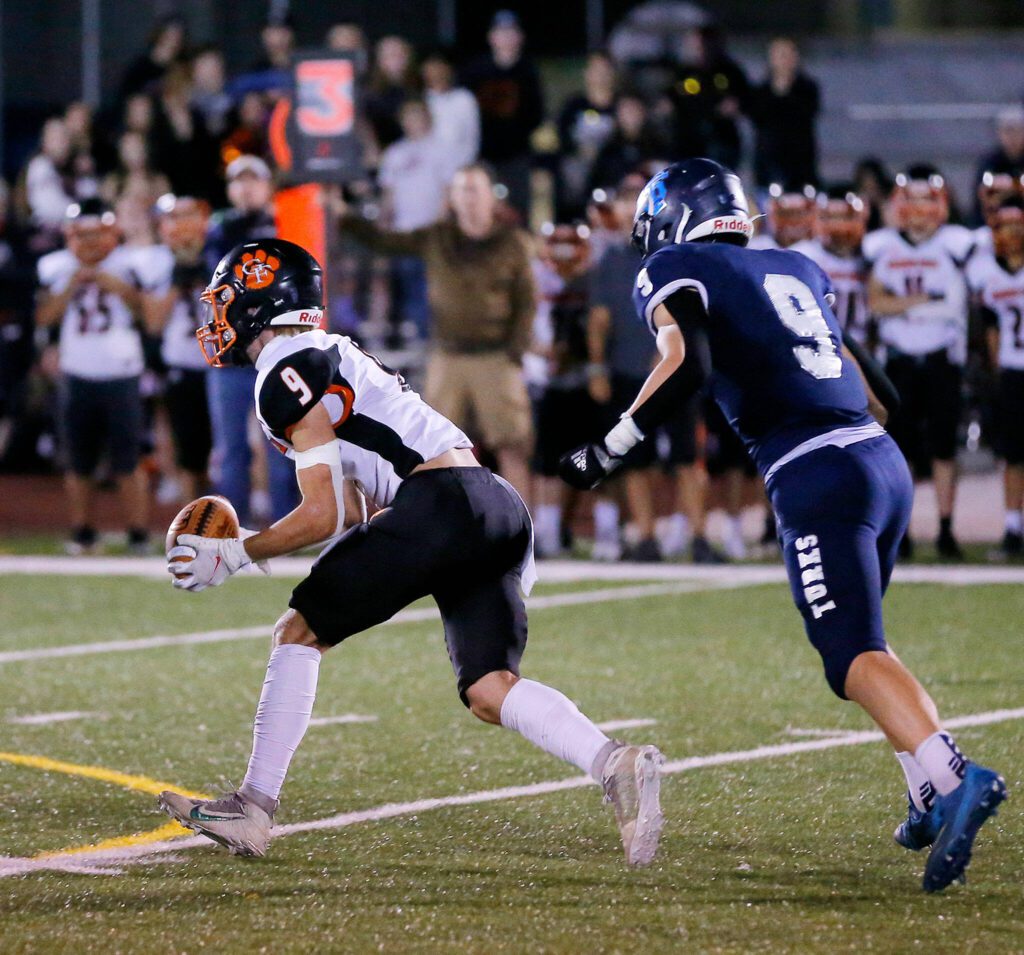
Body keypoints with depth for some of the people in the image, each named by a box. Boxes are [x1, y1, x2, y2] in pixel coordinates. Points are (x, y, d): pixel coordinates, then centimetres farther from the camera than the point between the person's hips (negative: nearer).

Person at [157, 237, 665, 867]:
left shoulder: (288, 374, -1)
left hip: (442, 503, -9)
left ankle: (254, 807, 2)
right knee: (489, 691, 2)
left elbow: (322, 517, -4)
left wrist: (232, 556, 5)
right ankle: (616, 765, -18)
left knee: (300, 632, 2)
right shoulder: (331, 357, 29)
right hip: (499, 506, 9)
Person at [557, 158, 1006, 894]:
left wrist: (609, 450, -10)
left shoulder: (675, 275, 3)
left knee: (855, 656, -12)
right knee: (858, 640, 22)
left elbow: (687, 363, -16)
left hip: (816, 477, -7)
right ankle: (932, 799, 12)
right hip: (884, 459, 7)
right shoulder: (798, 270, 24)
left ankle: (949, 778, -34)